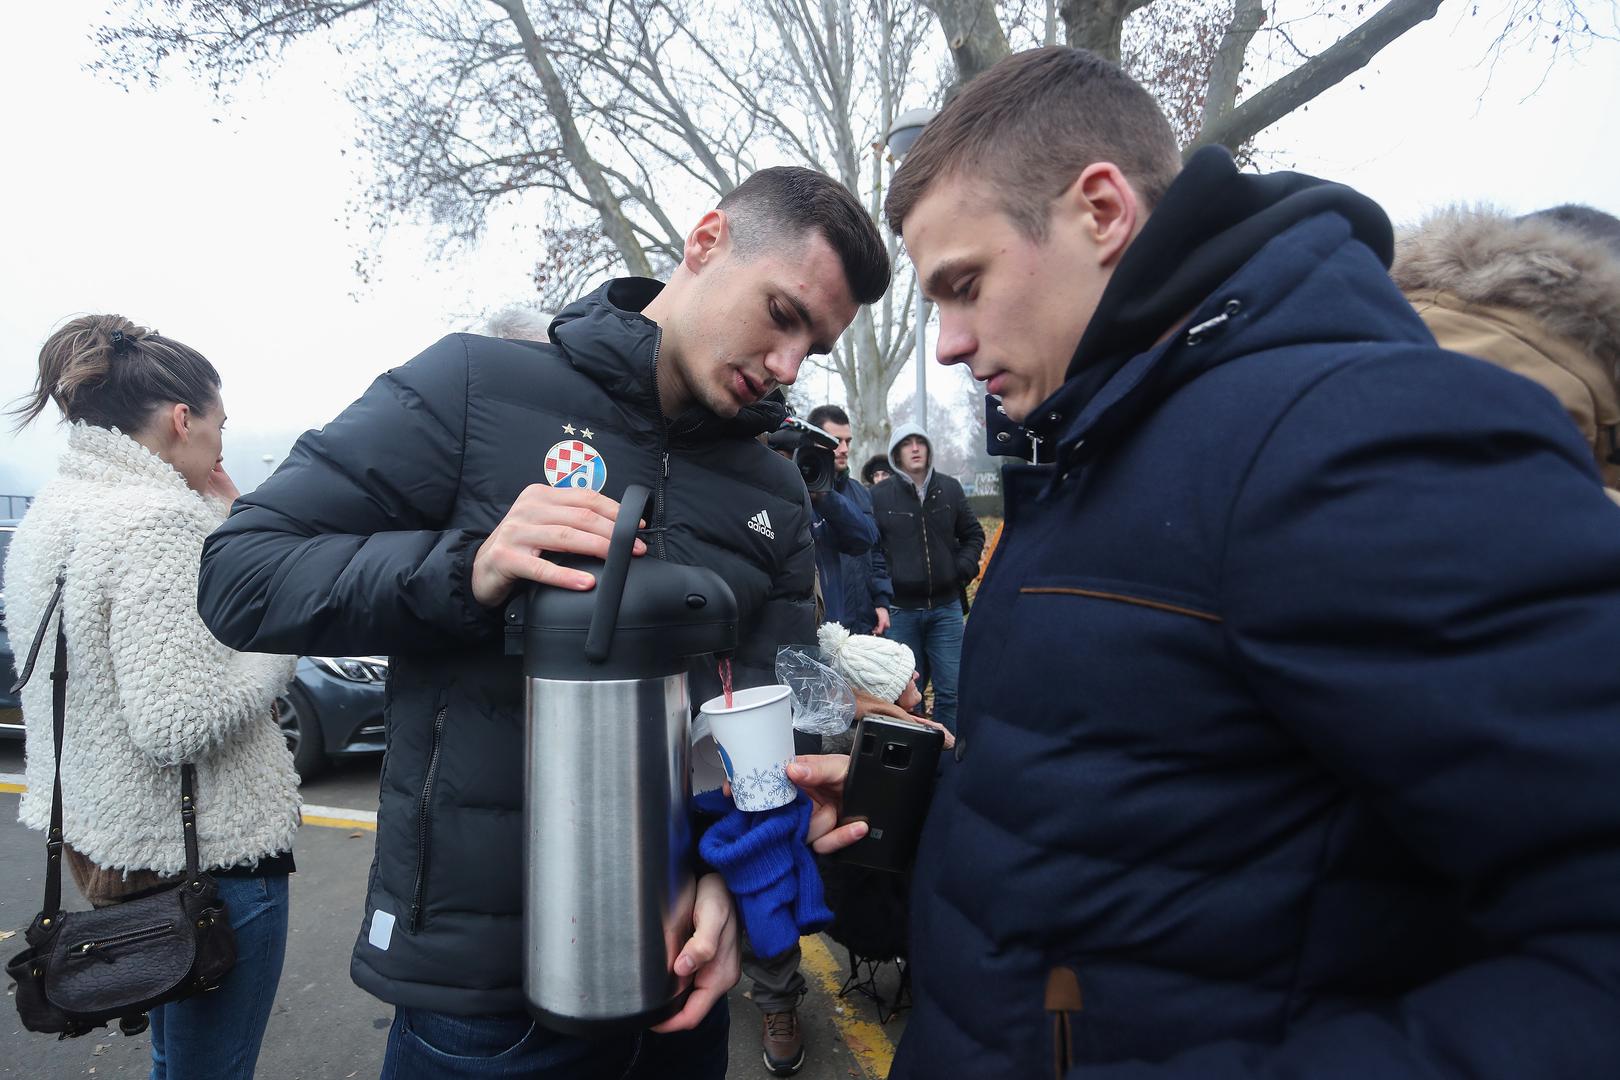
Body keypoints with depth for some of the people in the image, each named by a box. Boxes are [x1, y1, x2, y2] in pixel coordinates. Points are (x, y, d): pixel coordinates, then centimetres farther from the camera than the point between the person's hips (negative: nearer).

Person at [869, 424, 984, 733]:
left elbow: (974, 534, 16)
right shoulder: (880, 494, -4)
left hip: (946, 606, 2)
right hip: (901, 609, -2)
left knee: (950, 690, 5)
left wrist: (963, 569, 2)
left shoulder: (949, 488, 6)